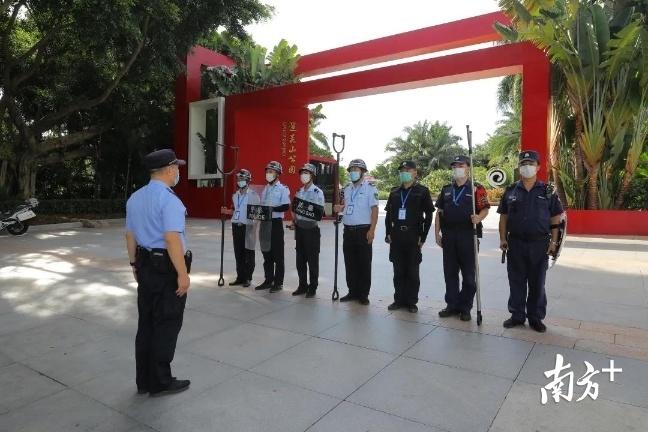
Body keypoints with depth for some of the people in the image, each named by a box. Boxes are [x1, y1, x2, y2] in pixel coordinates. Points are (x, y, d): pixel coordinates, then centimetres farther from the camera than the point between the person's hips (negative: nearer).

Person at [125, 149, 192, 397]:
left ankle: (143, 380, 29)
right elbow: (172, 239, -25)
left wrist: (135, 264, 24)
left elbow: (130, 235, 15)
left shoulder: (135, 198, 9)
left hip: (145, 265, 9)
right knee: (166, 325, 5)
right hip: (167, 267, -8)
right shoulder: (168, 199, -18)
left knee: (146, 323, 16)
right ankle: (160, 383, 18)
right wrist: (183, 274, -21)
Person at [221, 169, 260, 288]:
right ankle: (240, 277, 22)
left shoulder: (253, 195, -8)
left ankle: (248, 278, 12)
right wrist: (227, 211, 5)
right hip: (236, 226, 6)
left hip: (247, 227, -6)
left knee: (248, 254, 2)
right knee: (238, 253, 11)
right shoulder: (235, 195, 13)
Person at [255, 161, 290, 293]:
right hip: (264, 222, 7)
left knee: (278, 254, -1)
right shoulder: (265, 189, 16)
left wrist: (272, 208, -25)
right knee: (266, 253, 11)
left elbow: (286, 206, -15)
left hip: (276, 222, -7)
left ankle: (278, 282, 7)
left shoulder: (283, 189, -5)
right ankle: (268, 280, 21)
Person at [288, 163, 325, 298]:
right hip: (299, 228, 6)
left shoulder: (318, 192, -7)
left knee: (312, 260, 2)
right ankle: (302, 285, 23)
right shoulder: (299, 192, 12)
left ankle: (312, 287, 13)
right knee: (300, 259, 11)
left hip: (311, 229, -6)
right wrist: (294, 222, 7)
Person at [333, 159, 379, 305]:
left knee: (364, 264, 2)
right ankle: (353, 292, 22)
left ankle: (363, 294, 12)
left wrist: (372, 230, -18)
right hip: (348, 230, 6)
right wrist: (340, 207, -1)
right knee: (350, 263, 11)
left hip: (363, 230, -6)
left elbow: (374, 210, -10)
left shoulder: (370, 189, -6)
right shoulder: (347, 188, 13)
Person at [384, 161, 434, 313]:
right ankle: (399, 299, 19)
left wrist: (423, 236, -9)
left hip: (413, 236, -4)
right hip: (396, 236, 4)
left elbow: (429, 215, -3)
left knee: (412, 271, 4)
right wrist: (388, 233, 5)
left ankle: (411, 302, 14)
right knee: (398, 271, 9)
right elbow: (388, 214, 14)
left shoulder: (422, 191, 0)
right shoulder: (394, 192, 13)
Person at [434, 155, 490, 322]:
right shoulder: (446, 189, 14)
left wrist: (479, 217, -27)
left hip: (468, 236, -4)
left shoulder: (477, 189, -1)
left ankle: (465, 308, 15)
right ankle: (452, 305, 21)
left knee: (468, 274, 4)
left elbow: (485, 209, -5)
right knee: (450, 272, 10)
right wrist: (437, 233, 7)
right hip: (448, 237, 5)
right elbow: (439, 212, 13)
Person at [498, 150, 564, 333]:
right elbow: (503, 216, 7)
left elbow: (555, 218, 2)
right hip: (516, 243, 1)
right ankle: (517, 315, 21)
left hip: (539, 244, -1)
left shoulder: (548, 191, 1)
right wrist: (503, 238, -1)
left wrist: (553, 242, -4)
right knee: (516, 281, 9)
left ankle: (536, 317, 21)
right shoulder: (511, 191, 5)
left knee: (537, 283, 8)